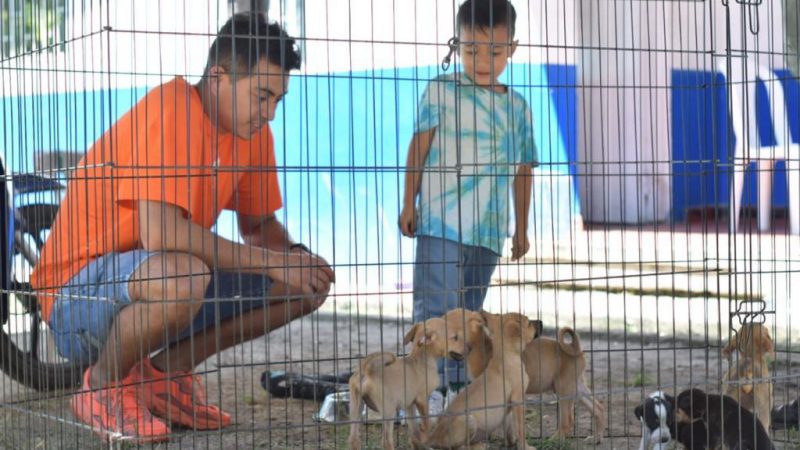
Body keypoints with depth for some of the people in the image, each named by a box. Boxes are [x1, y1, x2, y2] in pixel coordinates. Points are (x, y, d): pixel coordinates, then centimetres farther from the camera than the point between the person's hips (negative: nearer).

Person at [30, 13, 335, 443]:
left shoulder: (253, 131, 3)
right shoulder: (171, 111, -23)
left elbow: (260, 226, 15)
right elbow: (160, 233, -35)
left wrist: (296, 258, -9)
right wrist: (271, 261, -27)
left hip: (164, 284, 9)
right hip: (77, 292, -8)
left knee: (307, 281, 0)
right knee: (180, 275, -41)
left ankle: (167, 371, 6)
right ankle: (102, 387, -11)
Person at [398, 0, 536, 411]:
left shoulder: (517, 107, 13)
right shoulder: (441, 91, 1)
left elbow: (522, 169, 17)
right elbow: (420, 146, 0)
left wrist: (521, 228, 19)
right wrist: (409, 203, -3)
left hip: (489, 228, 5)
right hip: (441, 221, -5)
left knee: (469, 311, 11)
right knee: (437, 305, -11)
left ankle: (459, 386, 19)